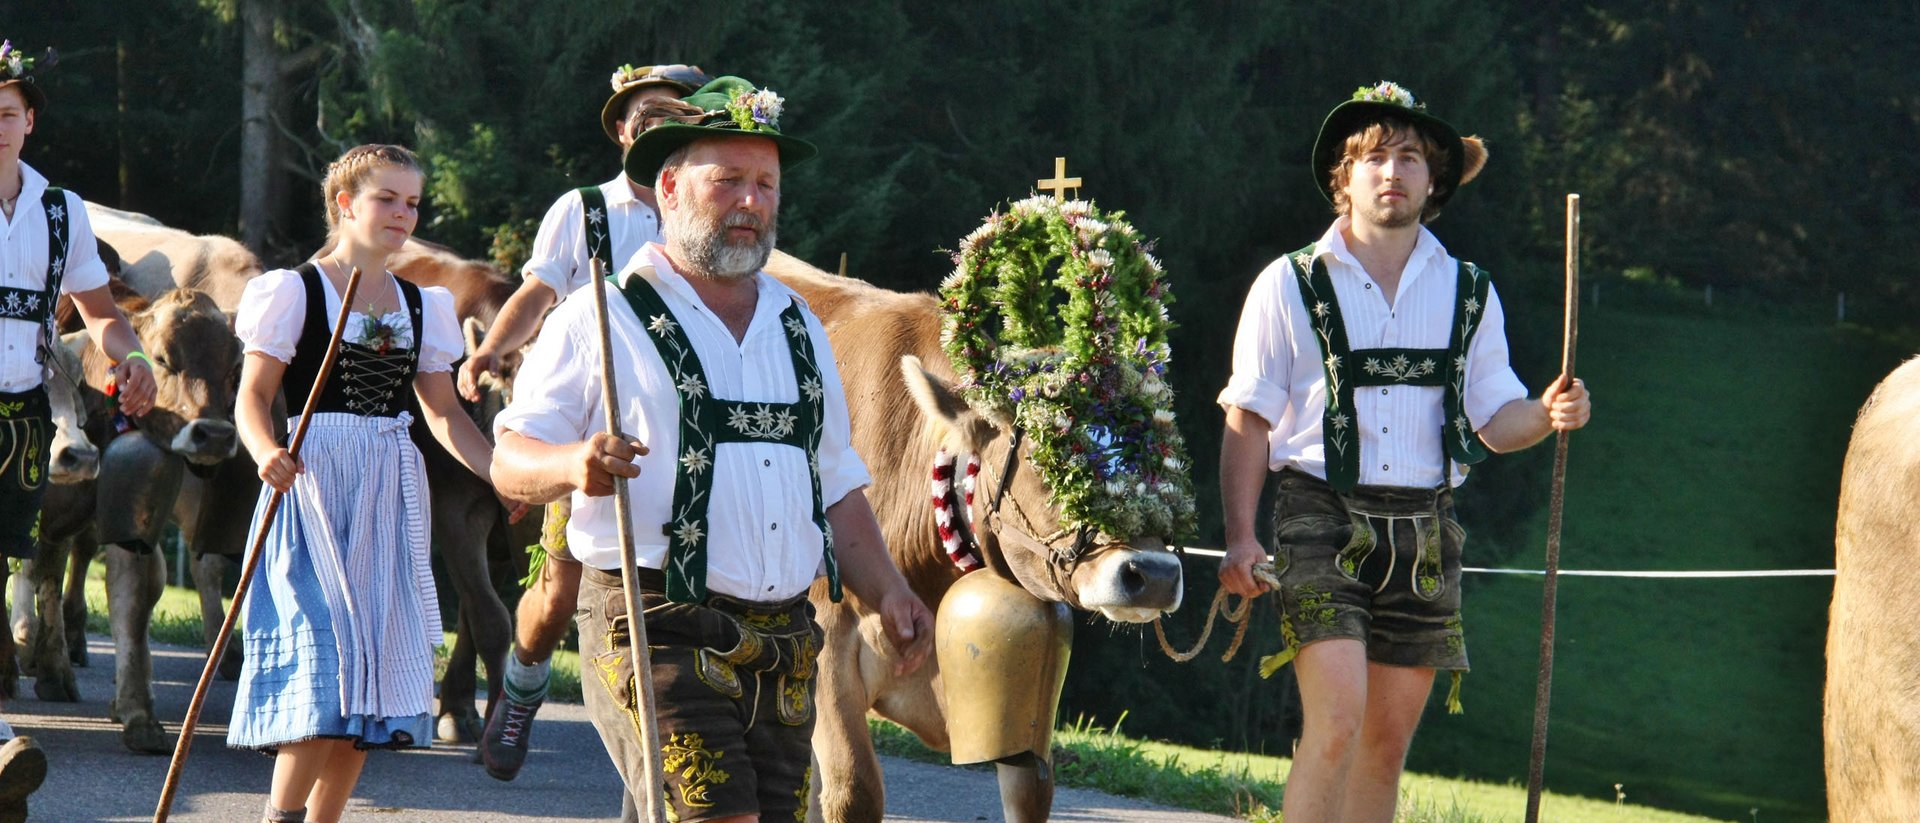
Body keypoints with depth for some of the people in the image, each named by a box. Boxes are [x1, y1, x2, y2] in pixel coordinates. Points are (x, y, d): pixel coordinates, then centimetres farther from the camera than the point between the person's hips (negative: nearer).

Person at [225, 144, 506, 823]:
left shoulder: (420, 306, 14)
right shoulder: (295, 290, -1)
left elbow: (444, 413, 14)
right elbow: (253, 396, -6)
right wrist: (268, 452, -27)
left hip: (391, 499, 6)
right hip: (314, 483, -5)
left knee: (375, 670, 1)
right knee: (326, 664, -15)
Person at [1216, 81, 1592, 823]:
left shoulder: (1469, 294, 13)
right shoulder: (1291, 285, 5)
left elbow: (1494, 417, 12)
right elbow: (1248, 420, 4)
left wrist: (1547, 414, -11)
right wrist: (1240, 537, -6)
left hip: (1423, 531, 4)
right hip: (1322, 519, -4)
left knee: (1388, 743, 5)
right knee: (1337, 723, -18)